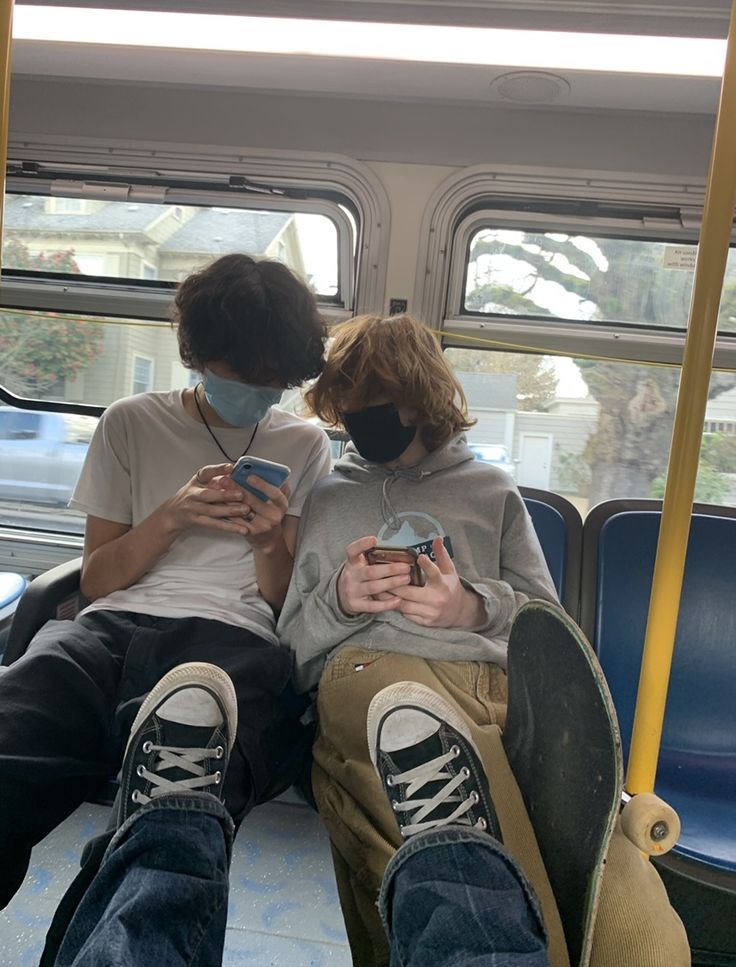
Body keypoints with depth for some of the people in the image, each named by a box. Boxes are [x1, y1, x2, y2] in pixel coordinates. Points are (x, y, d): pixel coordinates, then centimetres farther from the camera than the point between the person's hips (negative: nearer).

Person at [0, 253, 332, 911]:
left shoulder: (304, 445, 20)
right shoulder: (132, 424, 21)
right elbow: (95, 579, 15)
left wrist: (270, 540, -7)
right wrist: (171, 517, -3)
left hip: (232, 636, -1)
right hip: (115, 624, 2)